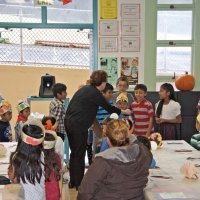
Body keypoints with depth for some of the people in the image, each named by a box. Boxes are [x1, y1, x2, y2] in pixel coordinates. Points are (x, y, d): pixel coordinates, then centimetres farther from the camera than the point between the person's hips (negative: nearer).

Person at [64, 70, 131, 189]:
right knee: (80, 155, 2)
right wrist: (124, 111, 15)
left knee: (74, 153, 16)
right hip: (79, 125, -8)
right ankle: (79, 184, 10)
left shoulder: (84, 89, 14)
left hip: (69, 122, 8)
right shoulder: (96, 94, -9)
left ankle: (72, 182, 25)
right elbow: (109, 108, 0)